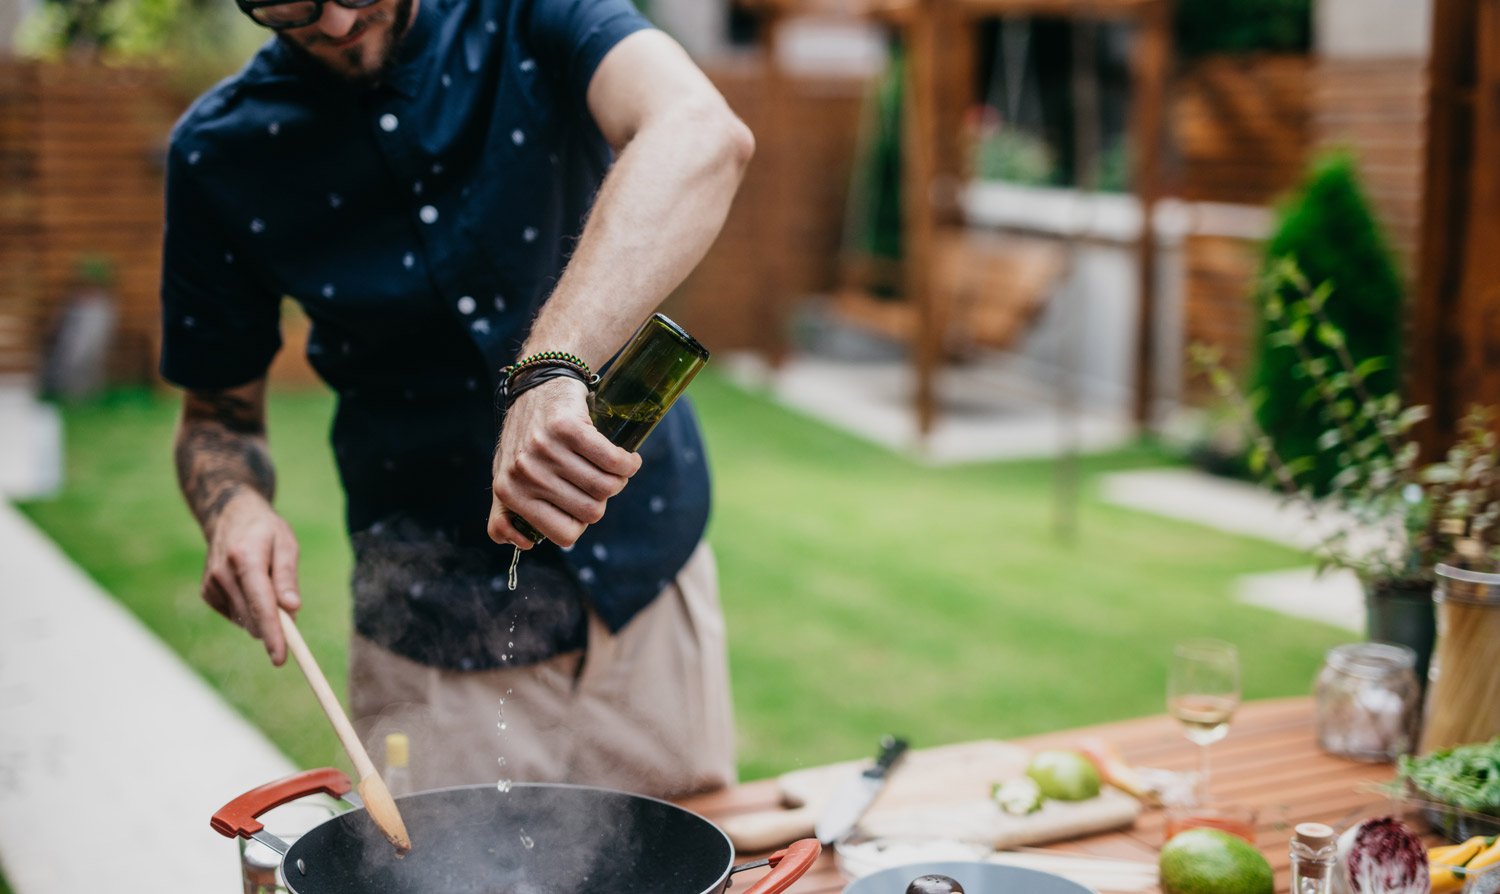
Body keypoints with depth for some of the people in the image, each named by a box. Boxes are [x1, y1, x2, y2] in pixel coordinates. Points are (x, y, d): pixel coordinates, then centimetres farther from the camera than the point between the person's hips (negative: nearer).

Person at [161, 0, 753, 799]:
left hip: (651, 571, 1)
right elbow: (218, 412, 4)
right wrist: (235, 508, -19)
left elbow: (705, 135, -34)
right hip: (434, 610, 0)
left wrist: (555, 366, -48)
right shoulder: (221, 150, -7)